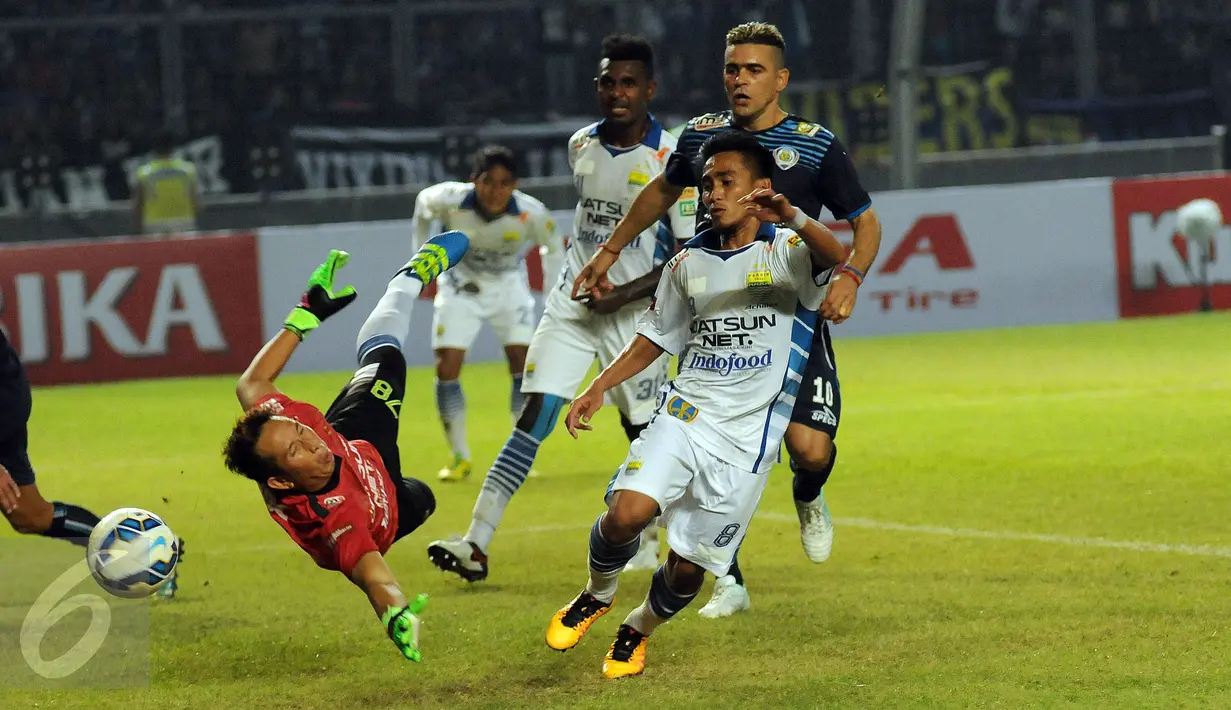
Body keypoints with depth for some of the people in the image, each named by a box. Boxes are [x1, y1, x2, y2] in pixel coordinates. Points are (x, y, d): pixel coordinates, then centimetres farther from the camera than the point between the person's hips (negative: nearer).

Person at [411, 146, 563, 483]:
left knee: (523, 367, -11)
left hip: (509, 286, 0)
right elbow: (423, 203, -3)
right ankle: (460, 458, 7)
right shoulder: (450, 200, -29)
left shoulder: (531, 214, -28)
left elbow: (553, 249, -6)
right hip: (461, 287, 0)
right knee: (447, 370, -8)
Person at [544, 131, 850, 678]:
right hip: (685, 414, 3)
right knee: (628, 511, -23)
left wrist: (794, 219, -48)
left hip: (747, 440, -3)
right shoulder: (689, 264, 10)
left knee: (689, 567, 1)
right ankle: (598, 595, 7)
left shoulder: (786, 252, -5)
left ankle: (637, 631, 32)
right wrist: (599, 387, 10)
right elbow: (654, 339, 22)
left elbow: (837, 260, -28)